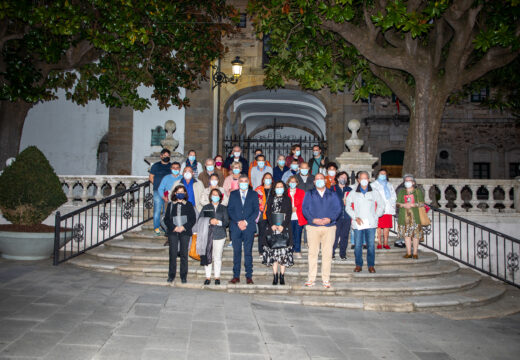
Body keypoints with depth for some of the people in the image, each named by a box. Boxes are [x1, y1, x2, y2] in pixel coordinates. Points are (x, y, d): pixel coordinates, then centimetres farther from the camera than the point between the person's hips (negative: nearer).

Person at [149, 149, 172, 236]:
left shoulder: (172, 166, 12)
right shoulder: (155, 166, 8)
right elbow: (151, 177, 11)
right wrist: (157, 184, 1)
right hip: (158, 191, -2)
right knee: (157, 210, -6)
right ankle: (156, 228, 1)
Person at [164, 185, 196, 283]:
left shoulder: (188, 205, 10)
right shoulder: (170, 205, 12)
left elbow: (193, 219, 4)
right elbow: (166, 219, 7)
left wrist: (184, 227, -9)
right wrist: (173, 227, -9)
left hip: (185, 232, -1)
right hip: (173, 232, 1)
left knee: (184, 254, 0)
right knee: (172, 254, -1)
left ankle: (184, 276, 6)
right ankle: (171, 275, 8)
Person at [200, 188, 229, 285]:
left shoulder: (223, 208, 11)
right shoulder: (205, 208, 13)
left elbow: (227, 222, 4)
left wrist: (218, 222, -13)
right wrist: (209, 222, -12)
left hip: (220, 235, 0)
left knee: (217, 257, 0)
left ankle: (217, 277, 9)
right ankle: (208, 277, 8)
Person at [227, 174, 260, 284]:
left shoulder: (253, 194, 10)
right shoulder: (233, 194, 12)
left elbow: (256, 211, 3)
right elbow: (230, 210, 4)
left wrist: (246, 222, -9)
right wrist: (238, 222, -9)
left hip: (249, 227, -1)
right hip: (235, 227, 1)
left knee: (248, 252, -1)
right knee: (236, 251, 2)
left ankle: (249, 276, 3)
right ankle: (236, 276, 7)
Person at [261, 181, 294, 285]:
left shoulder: (287, 199, 9)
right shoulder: (271, 199, 13)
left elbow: (289, 214, 1)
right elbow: (268, 213, 5)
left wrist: (282, 225, -12)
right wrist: (272, 225, -9)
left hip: (284, 228, -1)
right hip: (272, 228, 1)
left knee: (283, 252, -5)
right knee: (273, 252, -2)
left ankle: (282, 276, 0)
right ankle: (275, 276, 1)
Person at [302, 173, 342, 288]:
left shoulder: (332, 195, 13)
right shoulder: (309, 194, 12)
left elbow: (338, 209, 5)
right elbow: (304, 208, 2)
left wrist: (330, 219, -12)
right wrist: (313, 219, -12)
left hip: (329, 227, 0)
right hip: (313, 227, 0)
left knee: (327, 254, 0)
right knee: (312, 253, -1)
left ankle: (326, 279, 6)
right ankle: (311, 279, 6)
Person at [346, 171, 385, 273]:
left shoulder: (374, 193, 7)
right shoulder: (353, 193, 6)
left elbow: (381, 205, 13)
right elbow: (348, 207, 7)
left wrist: (375, 217, 3)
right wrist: (355, 217, -4)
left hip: (371, 223, 0)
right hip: (358, 223, 0)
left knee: (371, 245, 1)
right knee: (358, 245, 1)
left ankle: (371, 265, 11)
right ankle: (358, 265, 11)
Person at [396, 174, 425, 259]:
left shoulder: (418, 191, 4)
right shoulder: (401, 192, 13)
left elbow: (422, 203, -3)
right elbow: (397, 203, 8)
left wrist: (412, 204, -17)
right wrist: (404, 205, -12)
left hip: (415, 216, -2)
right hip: (404, 216, 2)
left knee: (416, 235, -2)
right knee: (406, 234, 4)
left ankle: (415, 253, 5)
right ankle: (408, 253, 11)